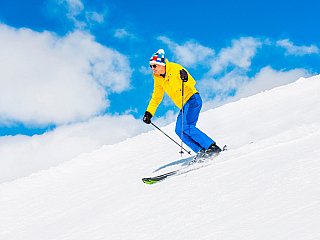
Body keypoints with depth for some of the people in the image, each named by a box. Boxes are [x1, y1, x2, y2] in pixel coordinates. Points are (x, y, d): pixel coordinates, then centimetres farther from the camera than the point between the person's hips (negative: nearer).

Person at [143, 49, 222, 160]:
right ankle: (201, 151, -8)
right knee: (179, 130, -4)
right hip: (184, 106, 8)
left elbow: (192, 83, -20)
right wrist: (149, 113, 11)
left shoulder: (175, 68, -13)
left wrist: (185, 78, -42)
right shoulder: (158, 79, 8)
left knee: (186, 127, -22)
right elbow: (156, 98, 19)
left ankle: (212, 147, -23)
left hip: (192, 99, -8)